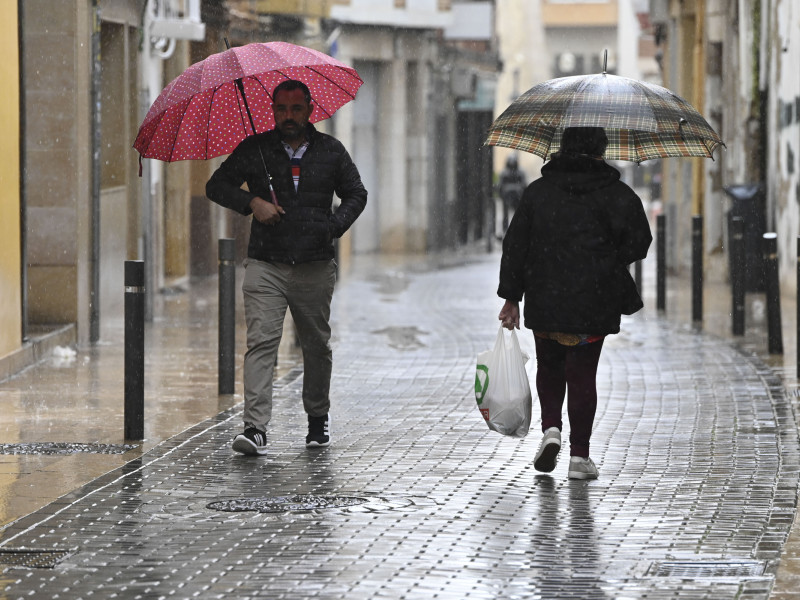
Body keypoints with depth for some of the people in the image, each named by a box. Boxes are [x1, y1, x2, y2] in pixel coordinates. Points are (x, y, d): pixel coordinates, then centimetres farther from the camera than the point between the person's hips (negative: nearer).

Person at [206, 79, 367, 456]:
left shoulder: (330, 151, 8)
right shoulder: (254, 150, 4)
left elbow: (356, 195, 16)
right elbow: (217, 186, 6)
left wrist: (334, 226, -2)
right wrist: (252, 203, -11)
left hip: (315, 268, 2)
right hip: (266, 265, -2)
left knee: (316, 346, 11)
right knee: (261, 342, -14)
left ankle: (318, 416, 33)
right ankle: (255, 427, -20)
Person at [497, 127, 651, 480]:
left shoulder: (538, 191, 2)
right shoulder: (618, 195, -3)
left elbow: (515, 245, 2)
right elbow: (639, 243, -4)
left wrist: (511, 296, 7)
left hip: (544, 301, 1)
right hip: (594, 305, -1)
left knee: (549, 368, 20)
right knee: (582, 374, 5)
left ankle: (550, 428, -2)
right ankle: (579, 455, 4)